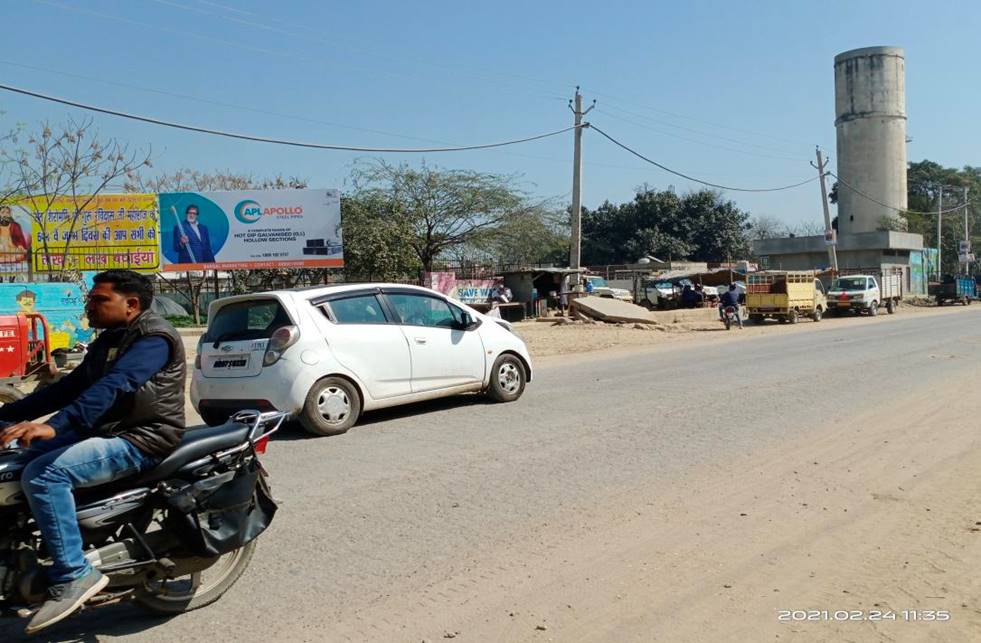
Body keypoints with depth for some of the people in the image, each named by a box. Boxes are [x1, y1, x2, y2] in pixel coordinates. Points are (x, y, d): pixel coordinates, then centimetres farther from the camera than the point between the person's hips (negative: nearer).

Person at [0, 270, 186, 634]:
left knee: (44, 476, -25)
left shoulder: (153, 338, -16)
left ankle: (74, 575, -16)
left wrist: (55, 426, -42)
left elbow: (112, 386, -31)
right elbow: (70, 387, 17)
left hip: (140, 440, -10)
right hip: (104, 431, 10)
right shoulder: (108, 341, 16)